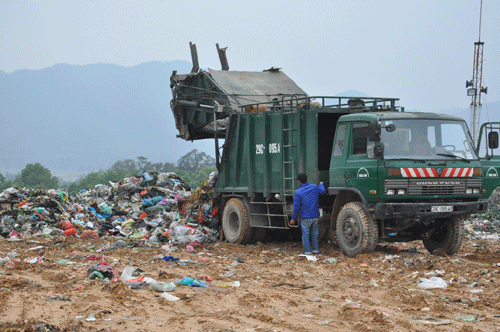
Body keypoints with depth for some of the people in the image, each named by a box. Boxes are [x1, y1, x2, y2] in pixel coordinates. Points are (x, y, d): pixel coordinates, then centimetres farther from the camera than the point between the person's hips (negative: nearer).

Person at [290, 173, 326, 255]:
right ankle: (315, 249, 22)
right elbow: (323, 191, 20)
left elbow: (296, 207, -12)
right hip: (315, 216, 5)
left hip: (305, 217, -5)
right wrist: (321, 184, 41)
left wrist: (293, 219, -1)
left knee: (305, 234, 4)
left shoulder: (298, 192, -15)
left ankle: (307, 251, 5)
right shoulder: (314, 187, -1)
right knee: (314, 233, 17)